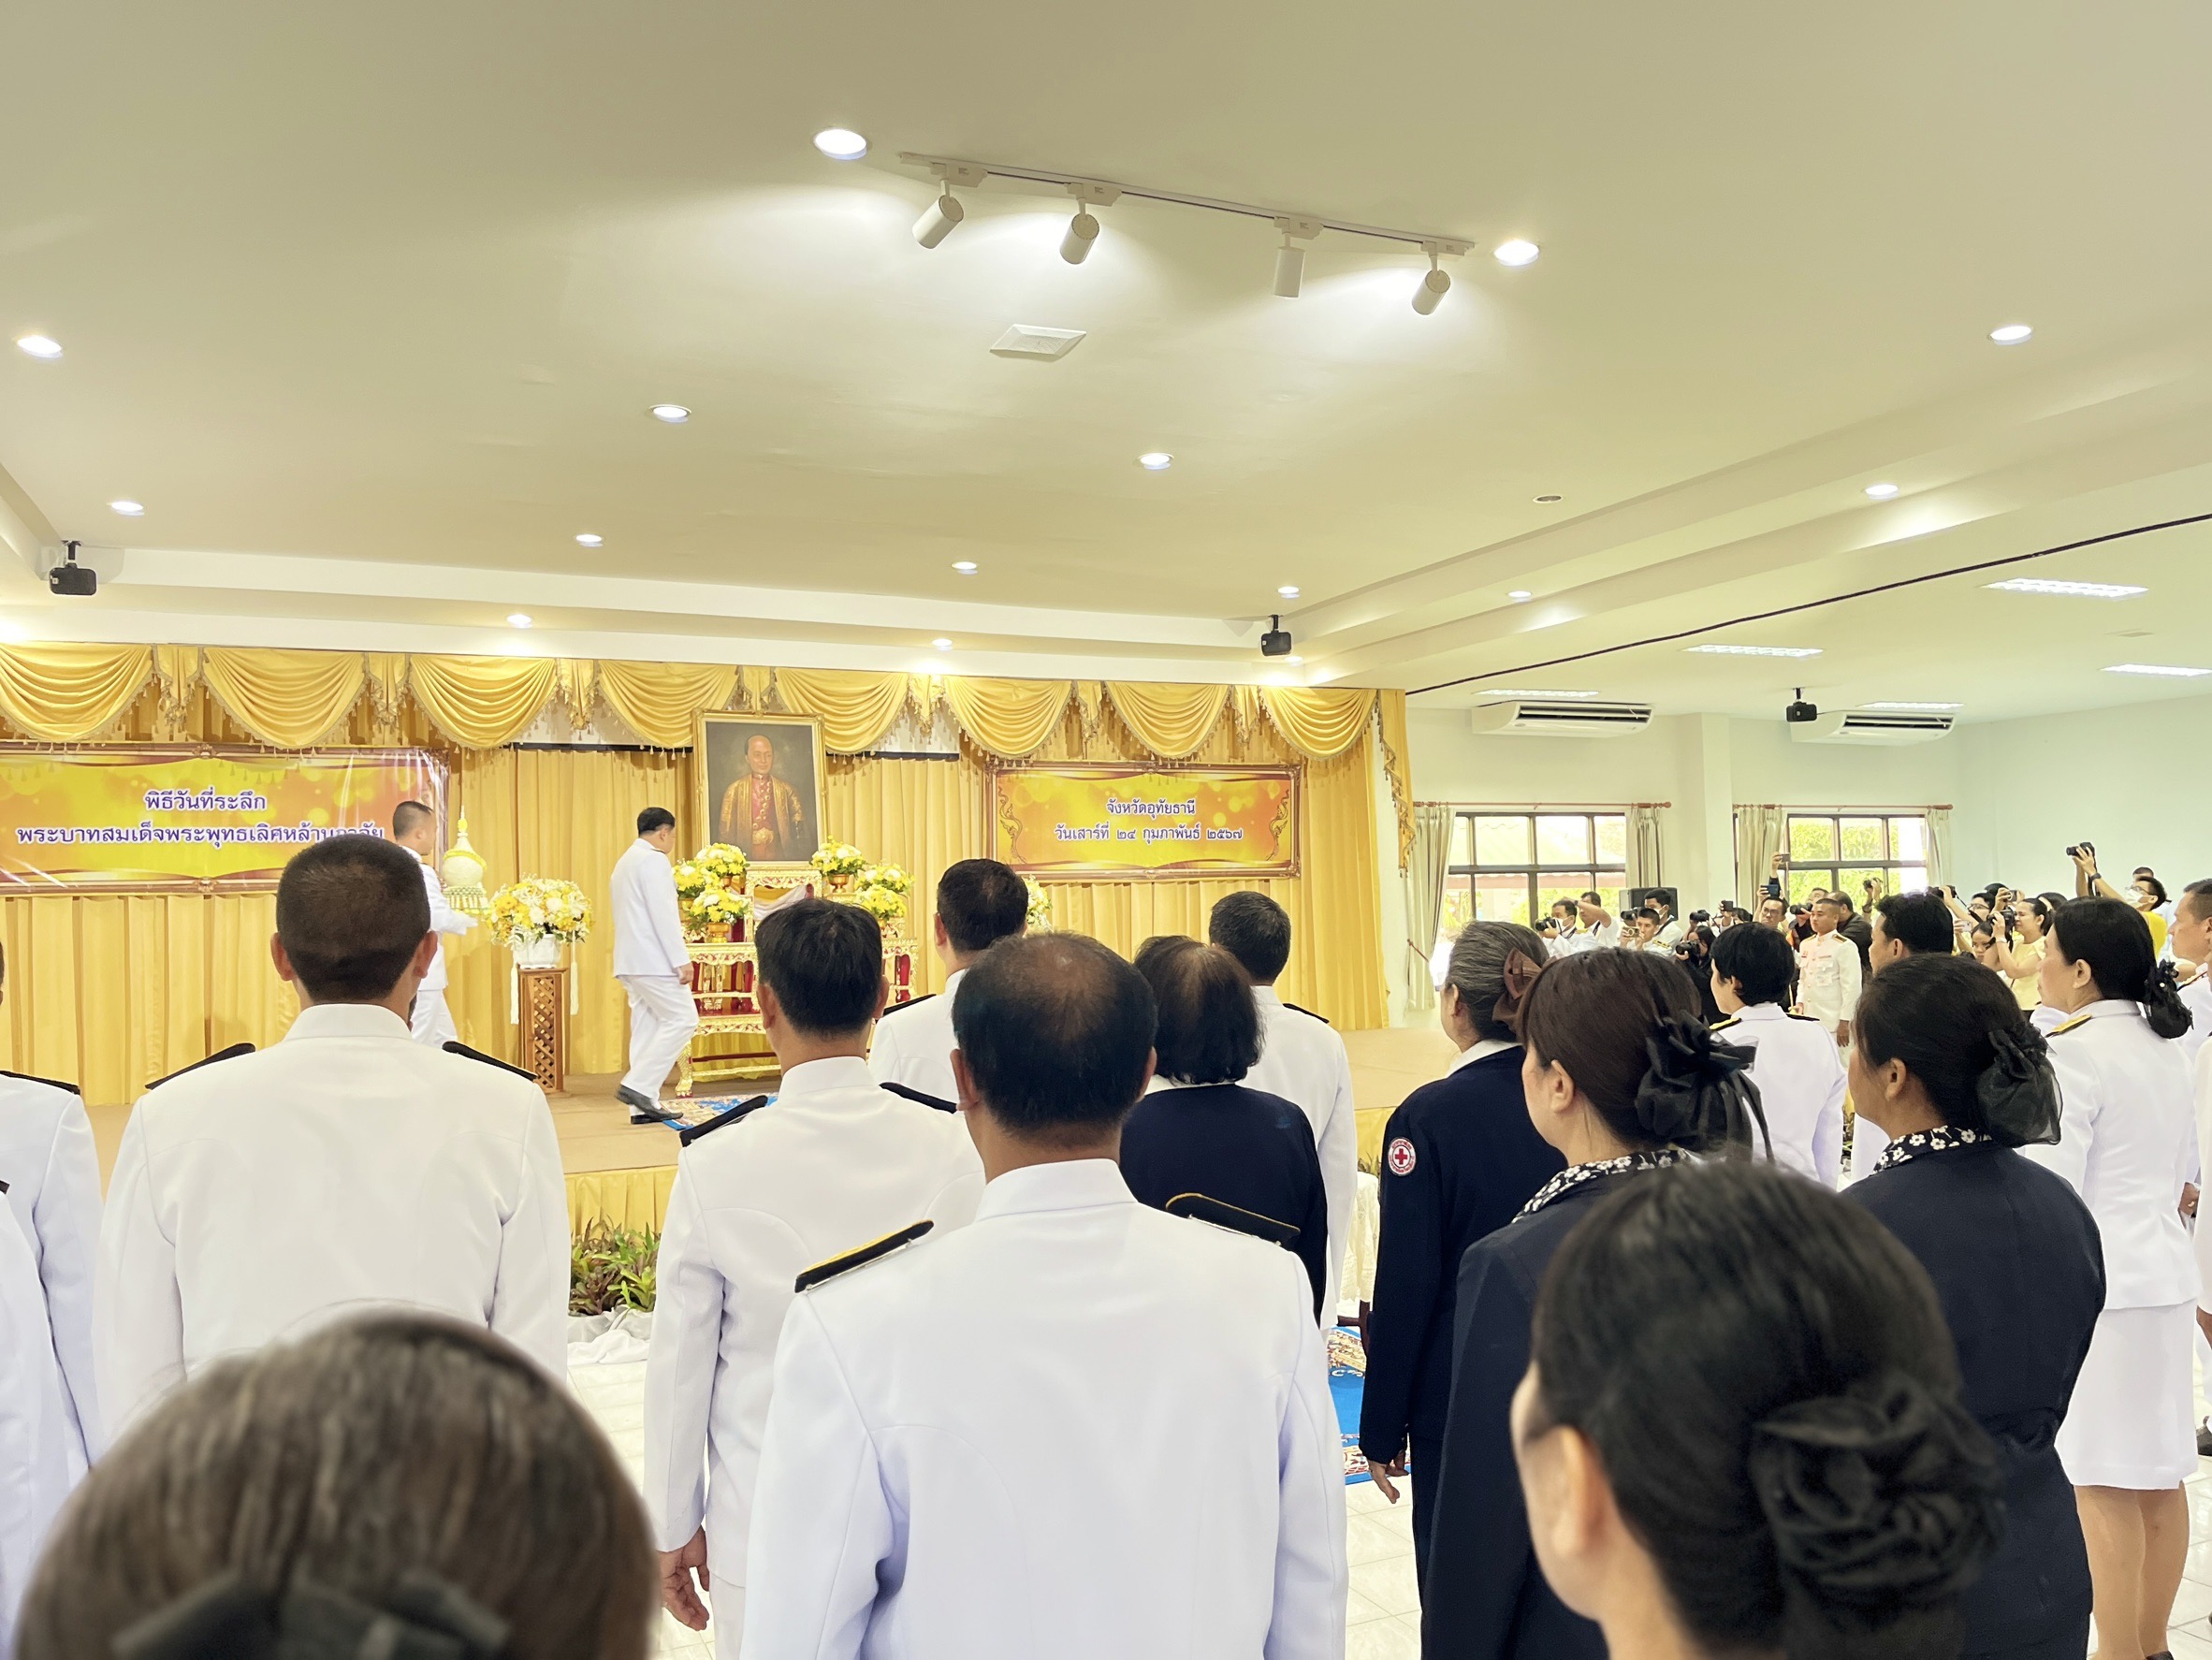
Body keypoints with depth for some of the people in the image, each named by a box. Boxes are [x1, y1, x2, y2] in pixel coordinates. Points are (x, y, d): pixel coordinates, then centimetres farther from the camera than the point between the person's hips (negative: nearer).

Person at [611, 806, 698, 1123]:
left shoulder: (625, 861, 20)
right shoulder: (654, 860, -11)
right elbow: (664, 915, -17)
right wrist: (681, 960, -17)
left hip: (630, 960, 10)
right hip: (653, 960, -10)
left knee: (647, 1028, 9)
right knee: (682, 1019, -6)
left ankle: (643, 1106, 7)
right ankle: (637, 1085, -11)